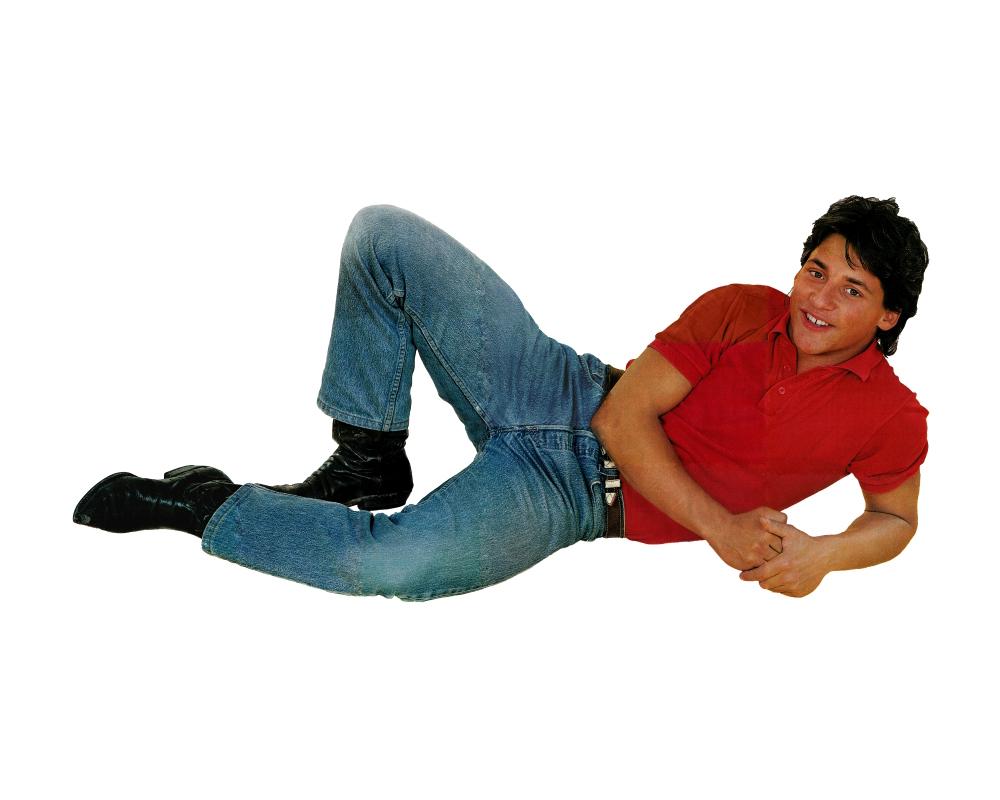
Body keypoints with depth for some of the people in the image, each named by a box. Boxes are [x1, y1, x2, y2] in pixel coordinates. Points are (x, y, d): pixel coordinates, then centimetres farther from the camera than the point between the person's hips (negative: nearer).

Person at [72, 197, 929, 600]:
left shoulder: (890, 416, -3)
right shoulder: (743, 311, -1)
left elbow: (897, 515, 12)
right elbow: (623, 414, -5)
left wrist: (823, 552, -12)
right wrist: (720, 528, -15)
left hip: (573, 495, -3)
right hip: (559, 393, 4)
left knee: (390, 564, -33)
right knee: (384, 235, -8)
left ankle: (199, 506, -6)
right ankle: (370, 462, 3)